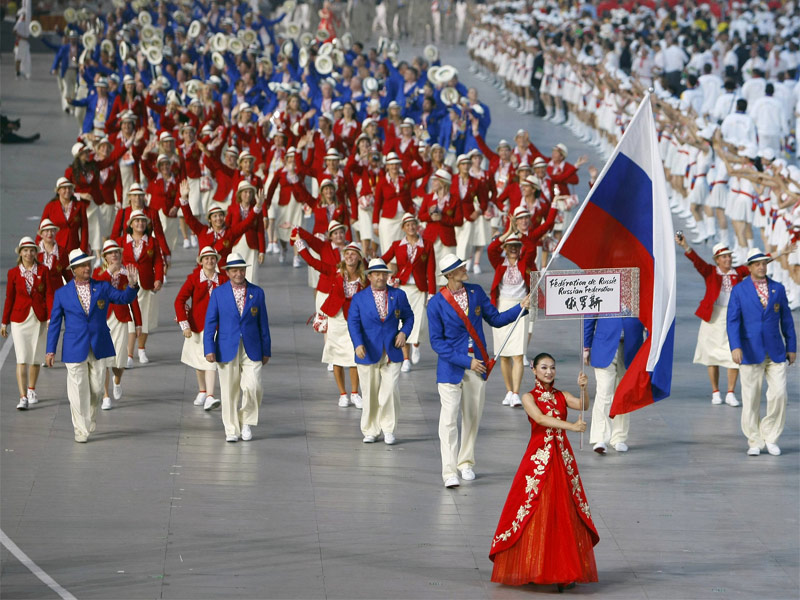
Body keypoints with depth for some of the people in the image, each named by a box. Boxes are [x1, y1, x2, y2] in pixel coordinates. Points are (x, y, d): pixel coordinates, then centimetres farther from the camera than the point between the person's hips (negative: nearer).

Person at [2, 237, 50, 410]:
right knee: (22, 359, -8)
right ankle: (23, 397, -12)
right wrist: (4, 322, 7)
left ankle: (31, 390, 31)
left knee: (36, 357, 11)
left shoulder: (43, 271, 1)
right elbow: (9, 298, 6)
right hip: (20, 319, -1)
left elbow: (49, 295, 0)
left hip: (39, 318, 1)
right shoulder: (13, 273, 1)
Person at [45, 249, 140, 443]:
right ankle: (81, 430, 9)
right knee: (78, 391, -1)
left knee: (96, 388, 8)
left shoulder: (102, 288, 4)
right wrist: (50, 350, 1)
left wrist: (132, 285, -28)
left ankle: (90, 418, 34)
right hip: (75, 350, -2)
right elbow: (54, 323, 4)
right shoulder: (62, 294, 0)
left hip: (99, 348, 2)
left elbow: (124, 298, -7)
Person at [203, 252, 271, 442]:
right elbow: (210, 322, 1)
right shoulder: (218, 293, 3)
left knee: (253, 387, -10)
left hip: (251, 350, 0)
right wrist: (209, 349, -8)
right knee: (229, 392, 2)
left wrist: (266, 350, 8)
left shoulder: (257, 293, 7)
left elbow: (263, 323, 9)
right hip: (227, 350, 0)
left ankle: (246, 421, 13)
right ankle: (231, 430, 12)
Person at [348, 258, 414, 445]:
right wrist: (358, 344, -21)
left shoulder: (398, 295, 8)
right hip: (368, 353, 0)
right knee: (370, 394, 4)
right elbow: (353, 323, -5)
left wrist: (404, 332, -5)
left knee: (390, 391, -10)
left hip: (392, 353, 0)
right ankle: (370, 431, 16)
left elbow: (408, 317, 15)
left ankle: (389, 429, 4)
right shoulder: (359, 298, 4)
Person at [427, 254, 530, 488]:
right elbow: (437, 341, -11)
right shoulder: (436, 304, -11)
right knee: (449, 419, -8)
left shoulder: (476, 292, 2)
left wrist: (520, 308, -5)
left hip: (477, 365, 4)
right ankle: (449, 471, -7)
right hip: (451, 369, -4)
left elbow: (495, 319, 10)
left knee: (472, 417, 12)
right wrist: (466, 362, -17)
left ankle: (466, 463, 27)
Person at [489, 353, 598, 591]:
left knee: (565, 513, 2)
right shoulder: (529, 397, -1)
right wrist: (570, 426, -31)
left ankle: (565, 570, 5)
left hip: (562, 459, 4)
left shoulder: (561, 396, 10)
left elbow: (583, 405, -8)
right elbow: (540, 418, -19)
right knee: (535, 514, -3)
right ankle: (531, 569, 5)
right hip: (538, 458, -4)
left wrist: (583, 388, -26)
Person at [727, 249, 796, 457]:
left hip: (775, 352, 2)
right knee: (751, 399, 0)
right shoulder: (739, 291, 1)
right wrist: (735, 347, -19)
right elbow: (733, 321, -6)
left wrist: (791, 347, 10)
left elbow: (786, 320, 12)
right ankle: (754, 442, 10)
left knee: (779, 394, -8)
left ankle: (770, 437, 9)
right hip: (750, 352, -2)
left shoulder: (778, 289, 9)